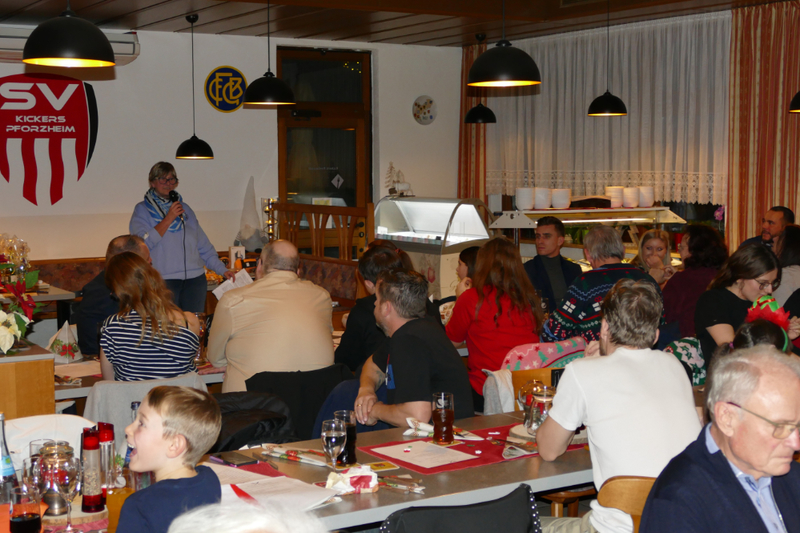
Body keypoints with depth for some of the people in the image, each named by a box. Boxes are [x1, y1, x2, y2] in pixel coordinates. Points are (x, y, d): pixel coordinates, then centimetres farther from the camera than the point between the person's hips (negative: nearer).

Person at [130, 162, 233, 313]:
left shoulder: (185, 209, 21)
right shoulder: (142, 210, 7)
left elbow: (203, 245, 19)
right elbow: (143, 243, -9)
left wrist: (222, 269, 9)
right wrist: (169, 219, -9)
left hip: (195, 278, 4)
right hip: (163, 280, -4)